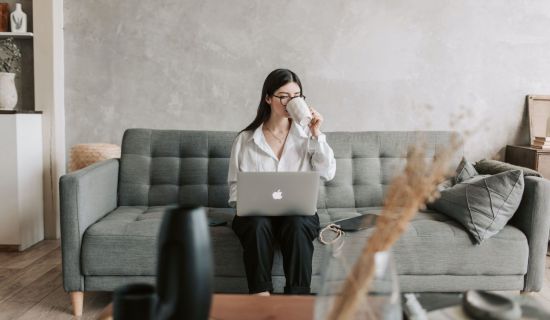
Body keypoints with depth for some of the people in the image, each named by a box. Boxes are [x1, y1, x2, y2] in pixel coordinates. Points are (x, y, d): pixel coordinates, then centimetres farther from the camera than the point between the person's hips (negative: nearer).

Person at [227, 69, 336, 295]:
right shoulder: (245, 140, 8)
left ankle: (298, 298, -27)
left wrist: (316, 135, -8)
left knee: (297, 226, -33)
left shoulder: (307, 136, 9)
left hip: (299, 211, 0)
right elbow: (235, 184, 10)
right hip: (256, 212, 0)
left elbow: (328, 174, -2)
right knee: (258, 224, -34)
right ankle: (261, 295, -28)